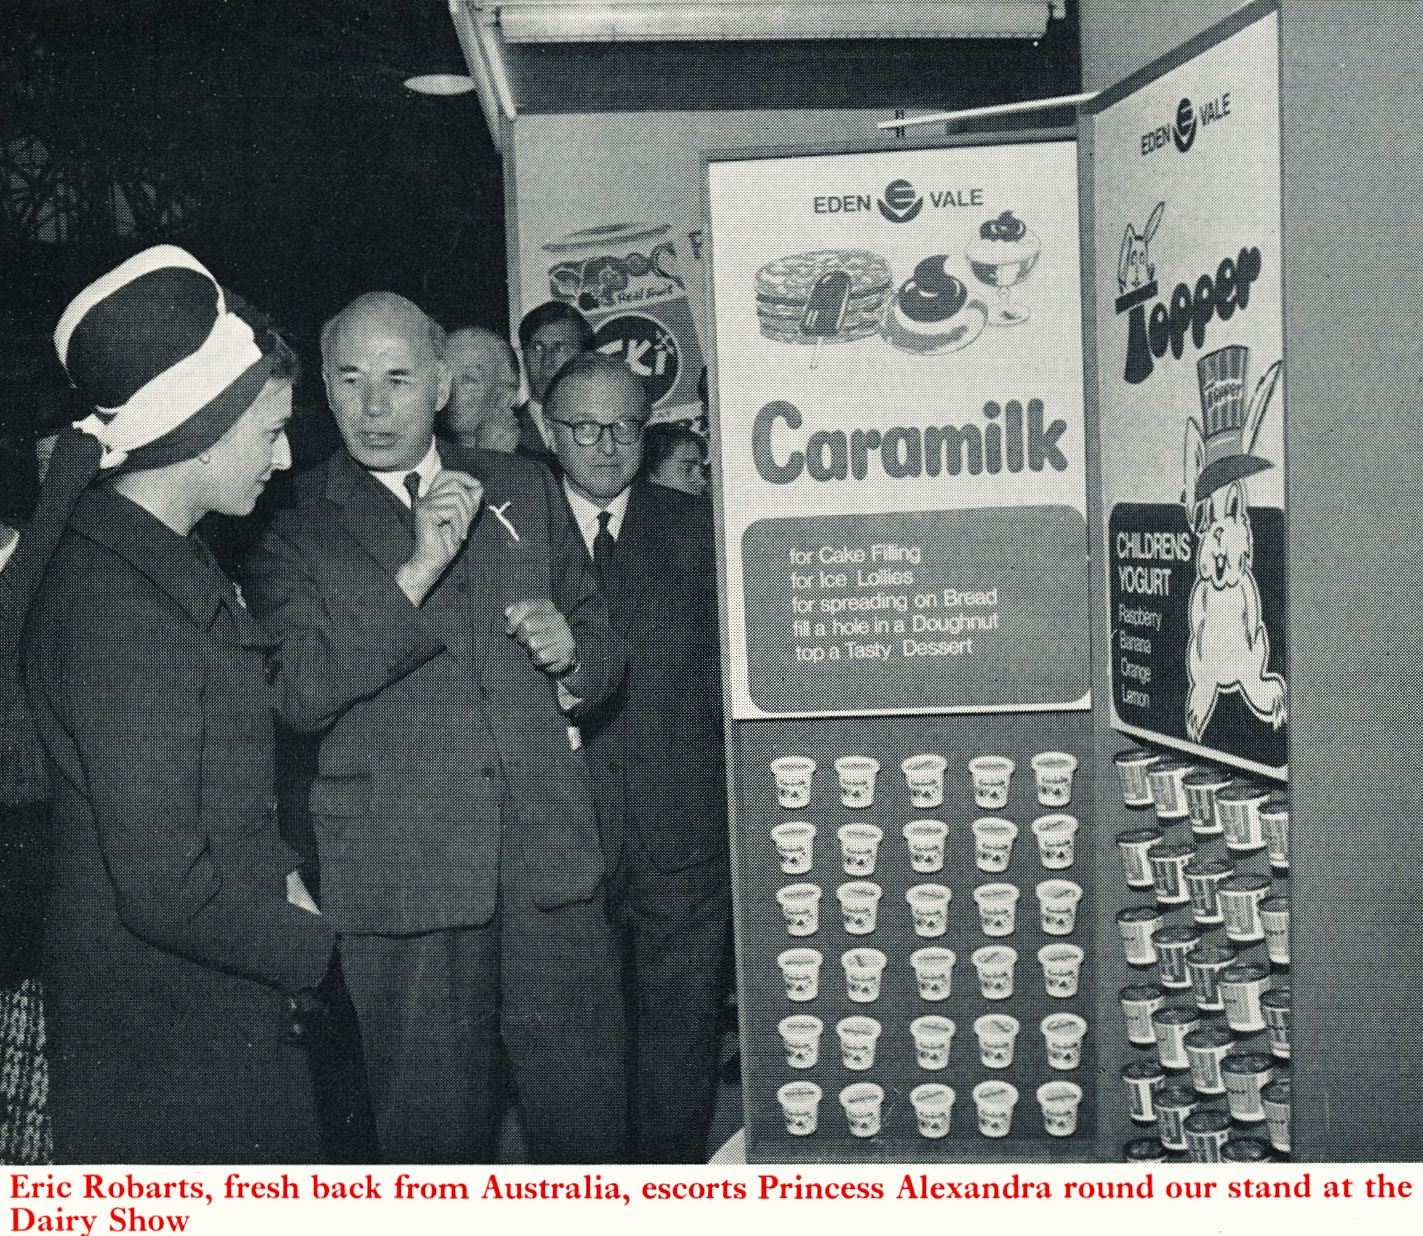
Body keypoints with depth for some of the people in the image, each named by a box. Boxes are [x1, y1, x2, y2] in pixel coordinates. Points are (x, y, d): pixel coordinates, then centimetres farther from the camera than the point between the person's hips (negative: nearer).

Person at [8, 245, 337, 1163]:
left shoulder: (121, 545, 7)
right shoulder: (126, 604, -25)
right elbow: (164, 884, -27)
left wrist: (279, 874, 5)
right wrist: (311, 946, -12)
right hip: (177, 1050, -9)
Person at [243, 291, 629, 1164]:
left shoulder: (523, 488, 13)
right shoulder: (296, 527, 2)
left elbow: (605, 651, 18)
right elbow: (296, 696, -13)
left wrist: (571, 653, -5)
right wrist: (415, 571, -19)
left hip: (552, 862, 3)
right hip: (403, 879, -2)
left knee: (587, 1118, 7)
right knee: (435, 1132, 7)